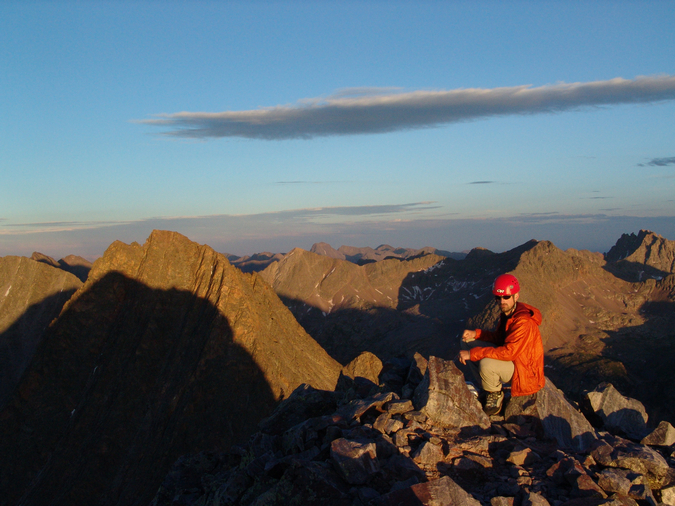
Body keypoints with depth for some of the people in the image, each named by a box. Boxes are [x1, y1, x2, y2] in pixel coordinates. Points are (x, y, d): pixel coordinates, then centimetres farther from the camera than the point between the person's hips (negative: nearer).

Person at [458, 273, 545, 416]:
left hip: (524, 370, -9)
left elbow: (509, 352, -37)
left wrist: (473, 354, -34)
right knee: (466, 342, 2)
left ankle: (495, 393, -4)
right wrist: (476, 333, -6)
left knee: (486, 364, -37)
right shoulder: (508, 312, -1)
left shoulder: (524, 322, -30)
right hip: (510, 356, 9)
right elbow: (499, 337, 12)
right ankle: (485, 384, 10)